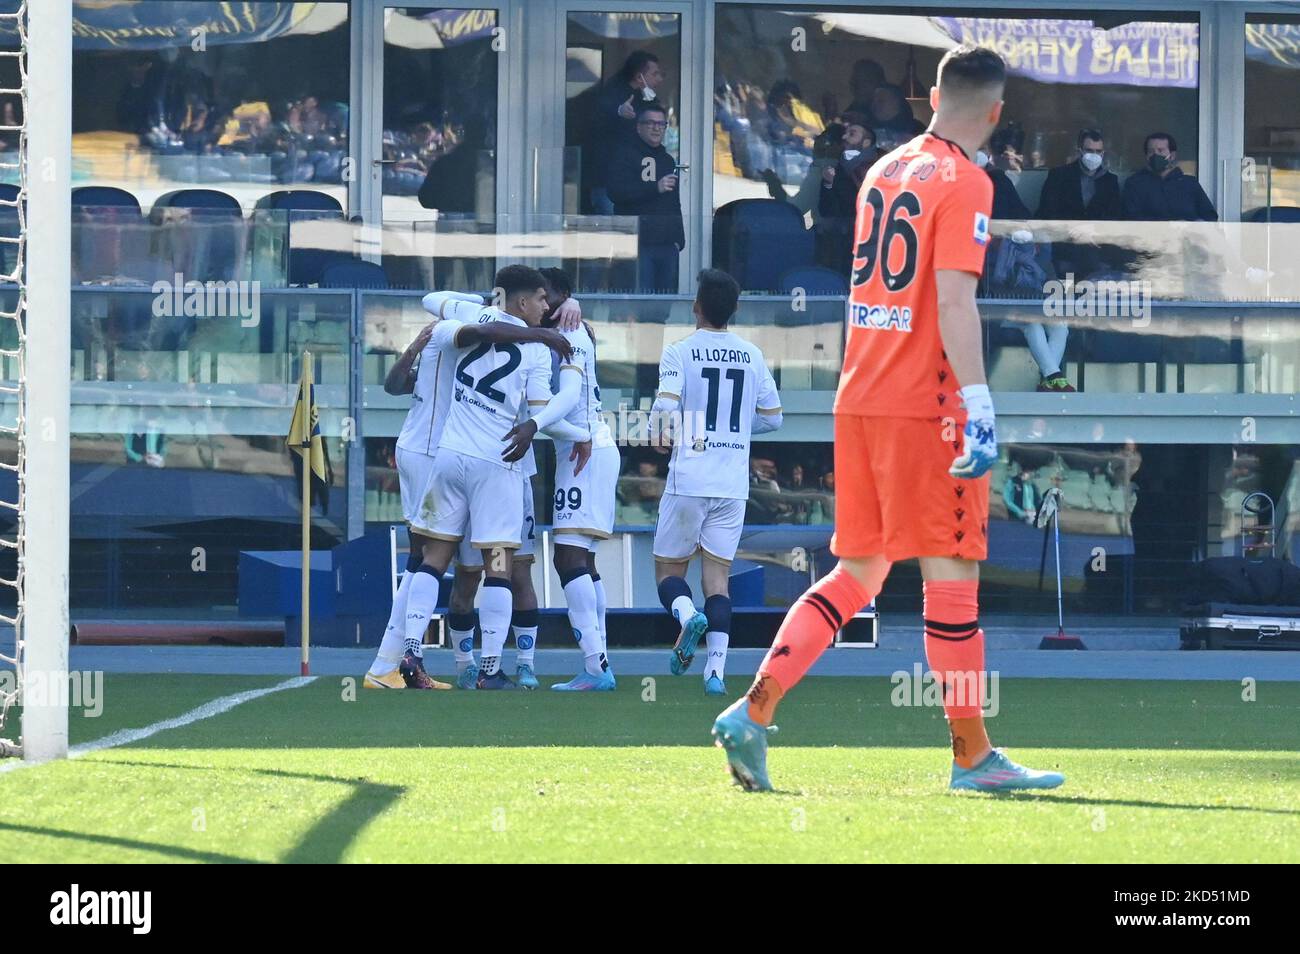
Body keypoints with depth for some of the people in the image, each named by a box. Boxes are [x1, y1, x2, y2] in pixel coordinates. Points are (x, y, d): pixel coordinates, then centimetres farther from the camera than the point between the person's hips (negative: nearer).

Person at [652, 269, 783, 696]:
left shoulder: (680, 352, -6)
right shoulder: (751, 356, 7)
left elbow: (665, 408, -17)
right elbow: (772, 417, 12)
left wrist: (669, 435, 4)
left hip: (688, 480, -3)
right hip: (733, 484, 3)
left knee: (668, 569, 10)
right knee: (718, 576, 5)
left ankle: (687, 613, -22)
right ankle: (716, 669, -8)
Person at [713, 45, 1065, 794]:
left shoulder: (885, 172, 15)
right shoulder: (966, 184, -9)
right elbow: (954, 298, -19)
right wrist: (978, 403, -24)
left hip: (859, 397, 8)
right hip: (927, 405, -8)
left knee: (857, 575, 12)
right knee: (952, 576, -2)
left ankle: (753, 711, 0)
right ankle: (972, 755, 2)